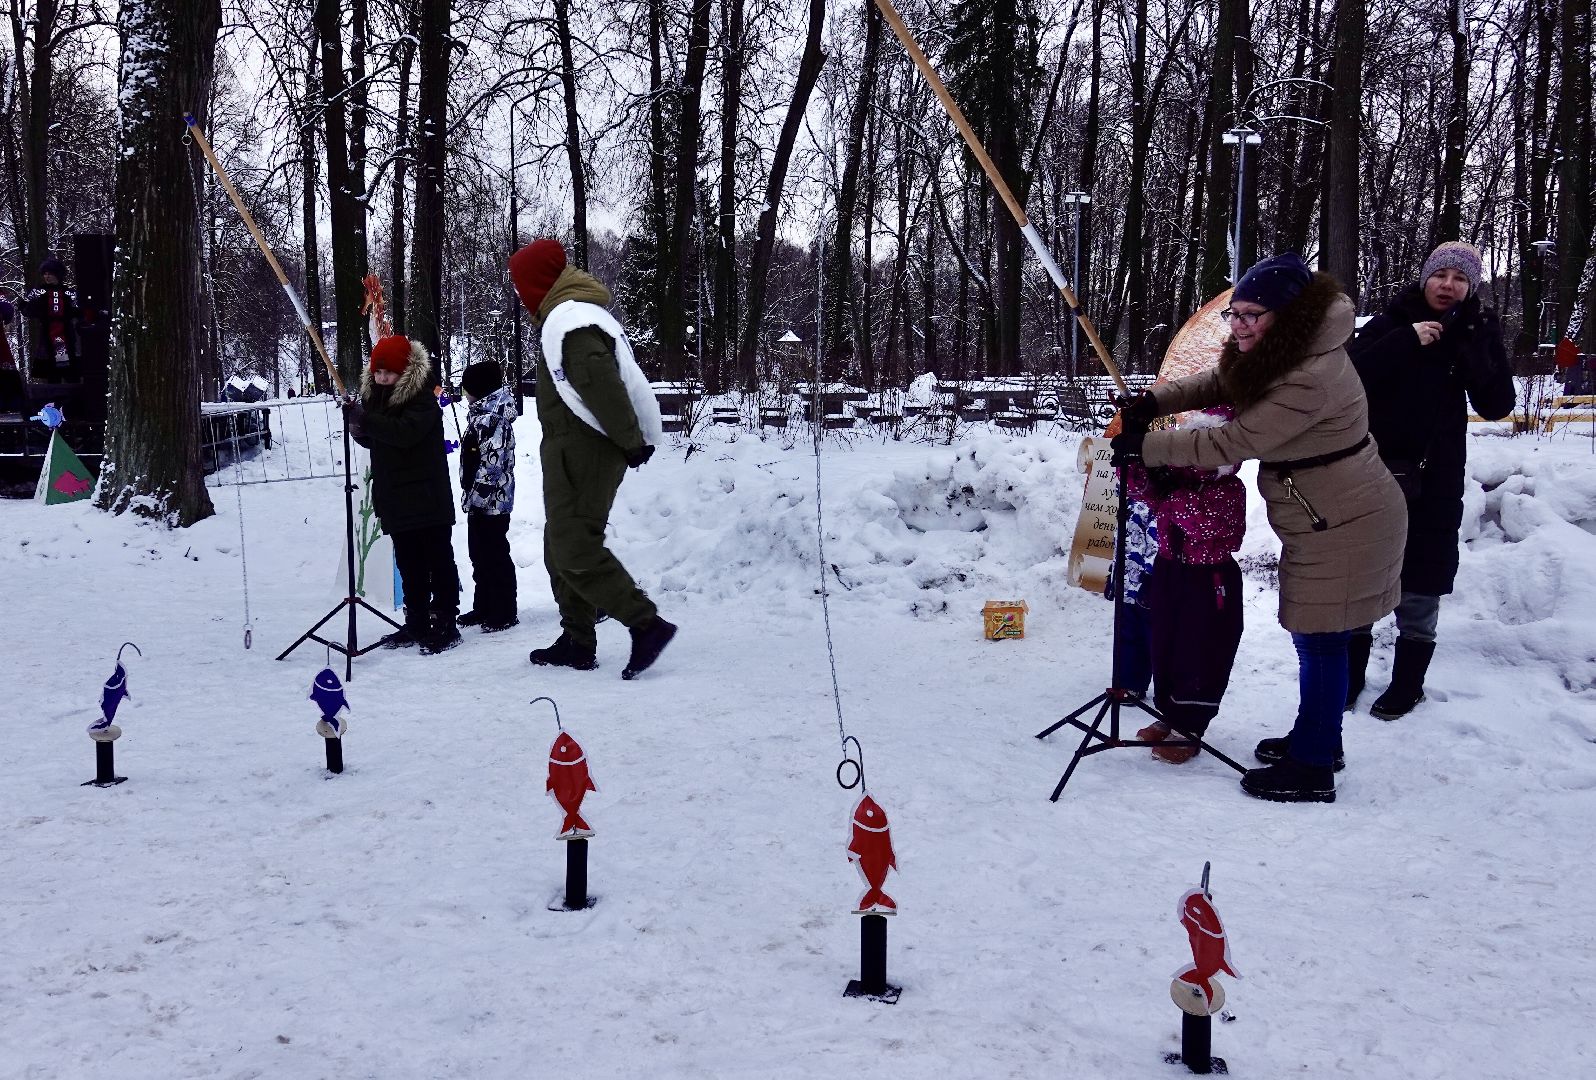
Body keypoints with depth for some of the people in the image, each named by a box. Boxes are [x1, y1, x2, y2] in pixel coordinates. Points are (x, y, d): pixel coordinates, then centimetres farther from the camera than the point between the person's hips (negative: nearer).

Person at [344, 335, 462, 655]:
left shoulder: (422, 399, -12)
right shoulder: (374, 395, 11)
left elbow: (406, 432, -28)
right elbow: (374, 440, 16)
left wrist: (365, 419, -29)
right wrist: (356, 425, -5)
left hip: (426, 497, -8)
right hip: (395, 498, 8)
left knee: (438, 561, -3)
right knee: (409, 565, 13)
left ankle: (444, 624, -1)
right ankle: (416, 624, 19)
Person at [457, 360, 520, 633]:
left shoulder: (494, 418, -18)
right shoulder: (481, 414, 14)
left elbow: (492, 462, -24)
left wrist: (475, 494, -21)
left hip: (492, 500, -10)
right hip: (480, 501, 10)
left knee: (494, 556, -2)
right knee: (479, 555, 16)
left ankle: (504, 613, 5)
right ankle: (484, 608, 26)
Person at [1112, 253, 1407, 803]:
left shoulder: (1309, 380, -30)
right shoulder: (1277, 354, 2)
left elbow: (1231, 443, -28)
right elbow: (1220, 385, 15)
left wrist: (1144, 445, -20)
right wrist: (1155, 400, -3)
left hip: (1345, 527, -10)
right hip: (1322, 522, 10)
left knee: (1320, 643, -1)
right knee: (1313, 638, 20)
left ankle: (1312, 769, 11)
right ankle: (1316, 739, 37)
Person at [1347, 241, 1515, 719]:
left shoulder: (1479, 332, 2)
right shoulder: (1393, 321, 0)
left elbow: (1496, 406, -5)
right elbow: (1350, 374, -14)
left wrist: (1470, 349, -18)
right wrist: (1406, 340, -22)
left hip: (1434, 479, 0)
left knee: (1420, 585, 3)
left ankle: (1407, 683, 18)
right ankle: (1349, 676, 20)